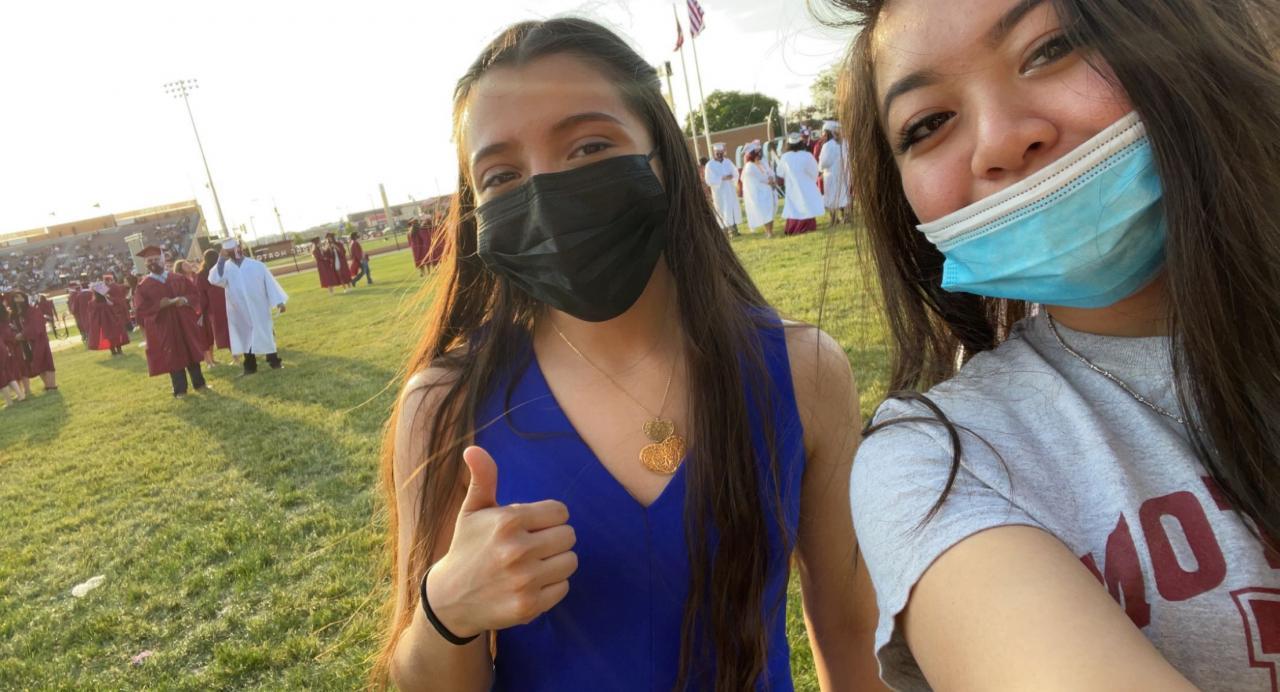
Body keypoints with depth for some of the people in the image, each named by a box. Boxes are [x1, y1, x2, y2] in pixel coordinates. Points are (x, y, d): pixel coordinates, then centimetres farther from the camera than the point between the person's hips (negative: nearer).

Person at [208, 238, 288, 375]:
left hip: (259, 309, -1)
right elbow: (214, 280, -21)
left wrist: (279, 302, -7)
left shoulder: (257, 265, -4)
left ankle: (274, 362, 18)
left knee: (266, 334, 7)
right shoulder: (225, 268, -2)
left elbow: (270, 283, -3)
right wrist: (221, 260, -25)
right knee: (245, 338, 9)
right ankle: (250, 367, 18)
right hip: (240, 312, 1)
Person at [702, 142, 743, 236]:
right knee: (723, 212, -3)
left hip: (731, 191, 5)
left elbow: (735, 173, 6)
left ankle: (734, 230, 20)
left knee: (733, 210, 9)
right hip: (719, 193, -5)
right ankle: (725, 232, 2)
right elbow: (709, 181, -16)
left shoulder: (728, 162, 6)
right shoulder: (709, 165, -10)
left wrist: (731, 177, -17)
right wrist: (722, 178, -22)